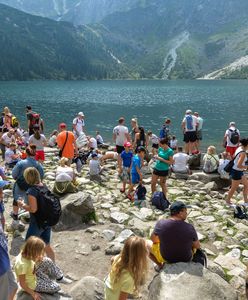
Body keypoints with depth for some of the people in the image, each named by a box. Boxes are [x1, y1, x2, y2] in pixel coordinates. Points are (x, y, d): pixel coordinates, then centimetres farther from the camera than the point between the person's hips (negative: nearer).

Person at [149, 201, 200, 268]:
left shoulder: (161, 224, -21)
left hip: (166, 258, 0)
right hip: (186, 259, 1)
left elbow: (153, 239, -3)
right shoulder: (190, 228, -22)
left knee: (148, 244, 24)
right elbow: (197, 246, -6)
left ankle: (160, 266, 28)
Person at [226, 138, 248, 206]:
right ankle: (228, 201, 29)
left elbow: (233, 157, 16)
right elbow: (239, 165, -32)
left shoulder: (239, 149, 0)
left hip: (240, 172, 10)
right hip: (237, 172, -10)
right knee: (234, 188, 9)